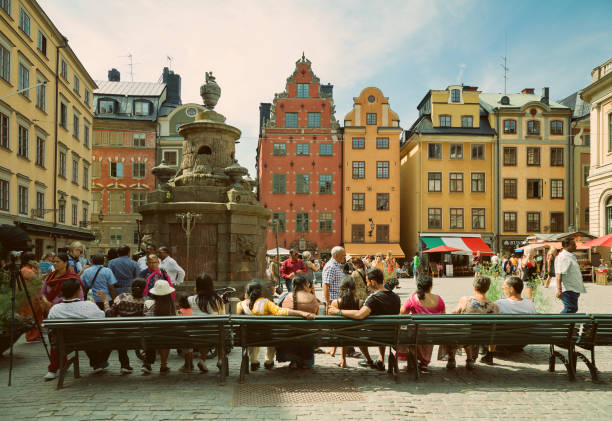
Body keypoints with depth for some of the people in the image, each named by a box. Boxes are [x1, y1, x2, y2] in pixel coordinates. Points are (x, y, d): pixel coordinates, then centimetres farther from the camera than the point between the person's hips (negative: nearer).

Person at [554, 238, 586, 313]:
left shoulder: (572, 256, 18)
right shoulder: (563, 257, -16)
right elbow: (559, 274, -25)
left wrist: (578, 290, 28)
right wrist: (559, 289, -33)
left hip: (573, 289, 11)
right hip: (568, 289, -11)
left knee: (573, 309, 15)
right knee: (570, 309, -13)